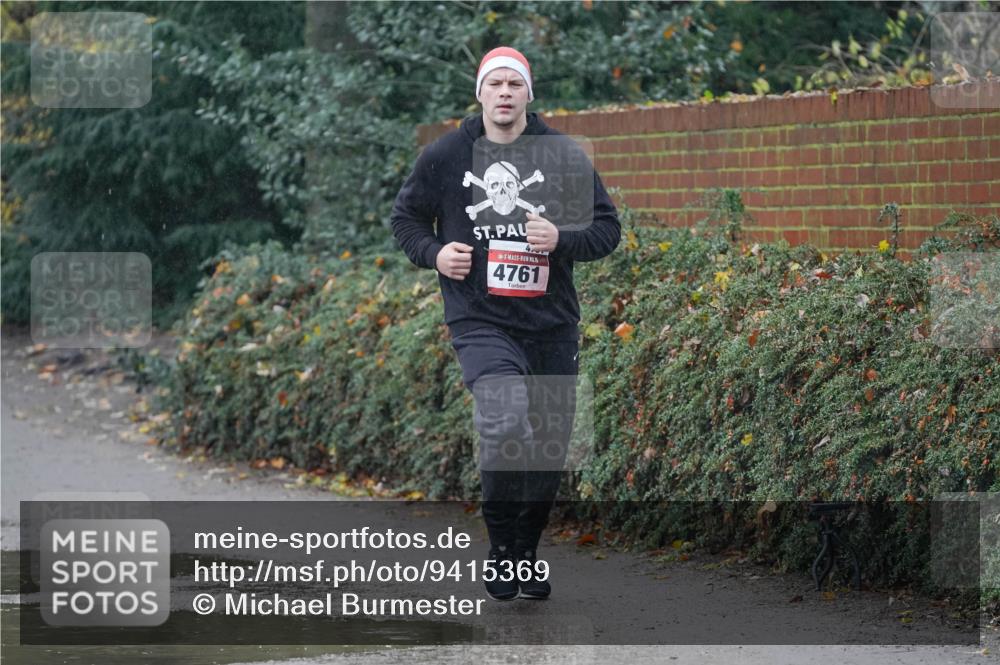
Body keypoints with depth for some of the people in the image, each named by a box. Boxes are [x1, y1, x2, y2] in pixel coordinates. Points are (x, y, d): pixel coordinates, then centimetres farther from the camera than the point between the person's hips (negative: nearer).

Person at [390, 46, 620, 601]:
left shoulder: (564, 156, 3)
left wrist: (562, 239, -13)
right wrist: (434, 253, -4)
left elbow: (607, 228, 7)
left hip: (552, 324, 3)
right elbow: (406, 216, 16)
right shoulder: (445, 156, 2)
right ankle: (501, 548, -10)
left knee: (549, 445, 10)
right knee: (505, 423, -26)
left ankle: (526, 554, 30)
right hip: (479, 321, -3)